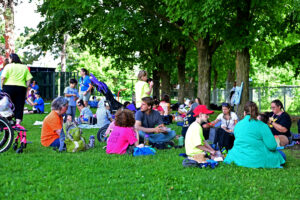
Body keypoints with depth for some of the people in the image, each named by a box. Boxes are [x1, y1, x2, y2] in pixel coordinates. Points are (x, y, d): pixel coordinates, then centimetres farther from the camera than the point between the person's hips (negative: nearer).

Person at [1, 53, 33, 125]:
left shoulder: (8, 66, 0)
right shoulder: (24, 67, 11)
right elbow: (29, 79, 6)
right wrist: (26, 88, 11)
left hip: (9, 87, -3)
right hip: (21, 87, 3)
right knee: (19, 106, 5)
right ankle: (18, 123, -3)